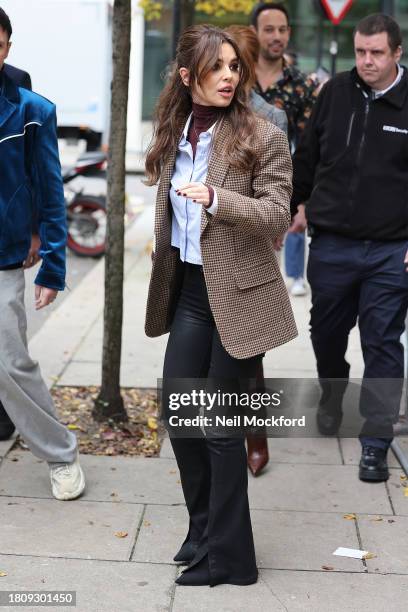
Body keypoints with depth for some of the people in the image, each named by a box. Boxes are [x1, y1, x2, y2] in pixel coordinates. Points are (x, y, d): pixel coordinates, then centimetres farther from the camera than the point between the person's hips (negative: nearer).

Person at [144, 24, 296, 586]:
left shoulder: (263, 138, -11)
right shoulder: (175, 135, 7)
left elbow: (277, 215, -17)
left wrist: (216, 199, -31)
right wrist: (164, 280, 21)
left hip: (238, 294, -6)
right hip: (190, 291, 6)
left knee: (221, 426, 1)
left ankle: (227, 557, 18)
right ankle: (204, 530, 32)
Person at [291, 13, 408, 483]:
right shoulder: (335, 93, 3)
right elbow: (308, 153, 15)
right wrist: (298, 203, 17)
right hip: (331, 244, 3)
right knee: (326, 333, 17)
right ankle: (331, 396, 47)